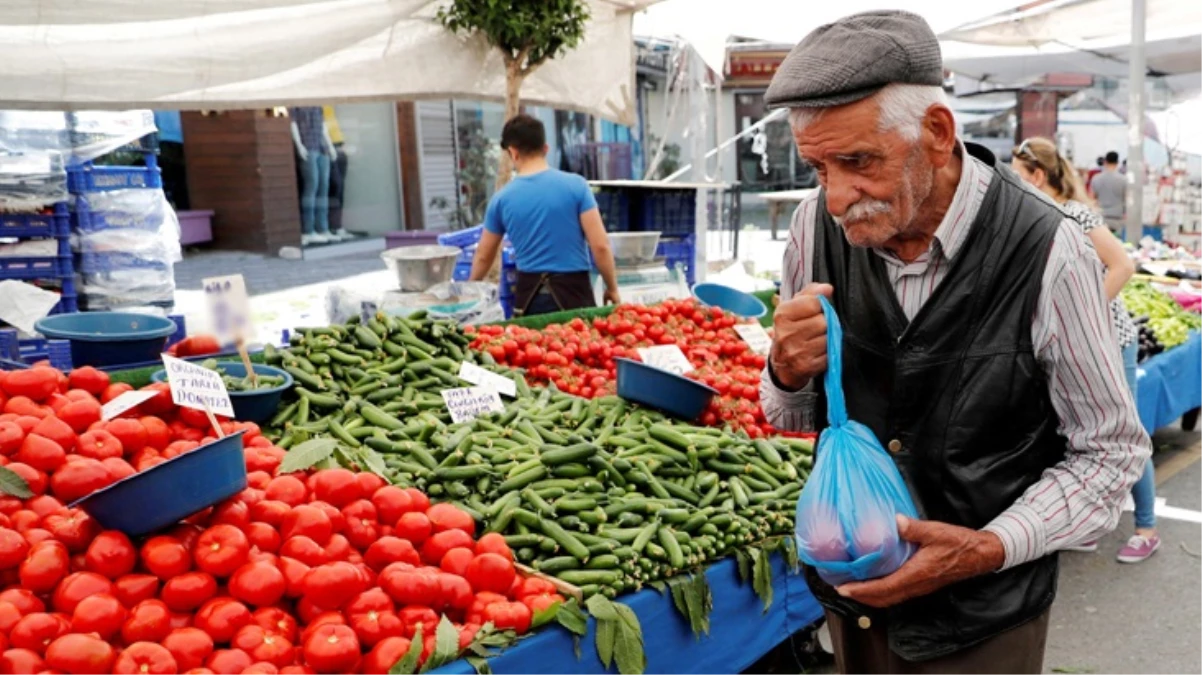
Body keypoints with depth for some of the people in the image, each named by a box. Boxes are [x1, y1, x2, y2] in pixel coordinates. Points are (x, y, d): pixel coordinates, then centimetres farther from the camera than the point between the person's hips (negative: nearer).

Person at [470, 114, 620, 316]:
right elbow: (600, 246, -9)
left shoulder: (502, 198, 2)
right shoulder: (575, 185, -5)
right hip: (572, 290, -2)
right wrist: (612, 288, 5)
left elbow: (483, 256, 14)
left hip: (529, 294, 3)